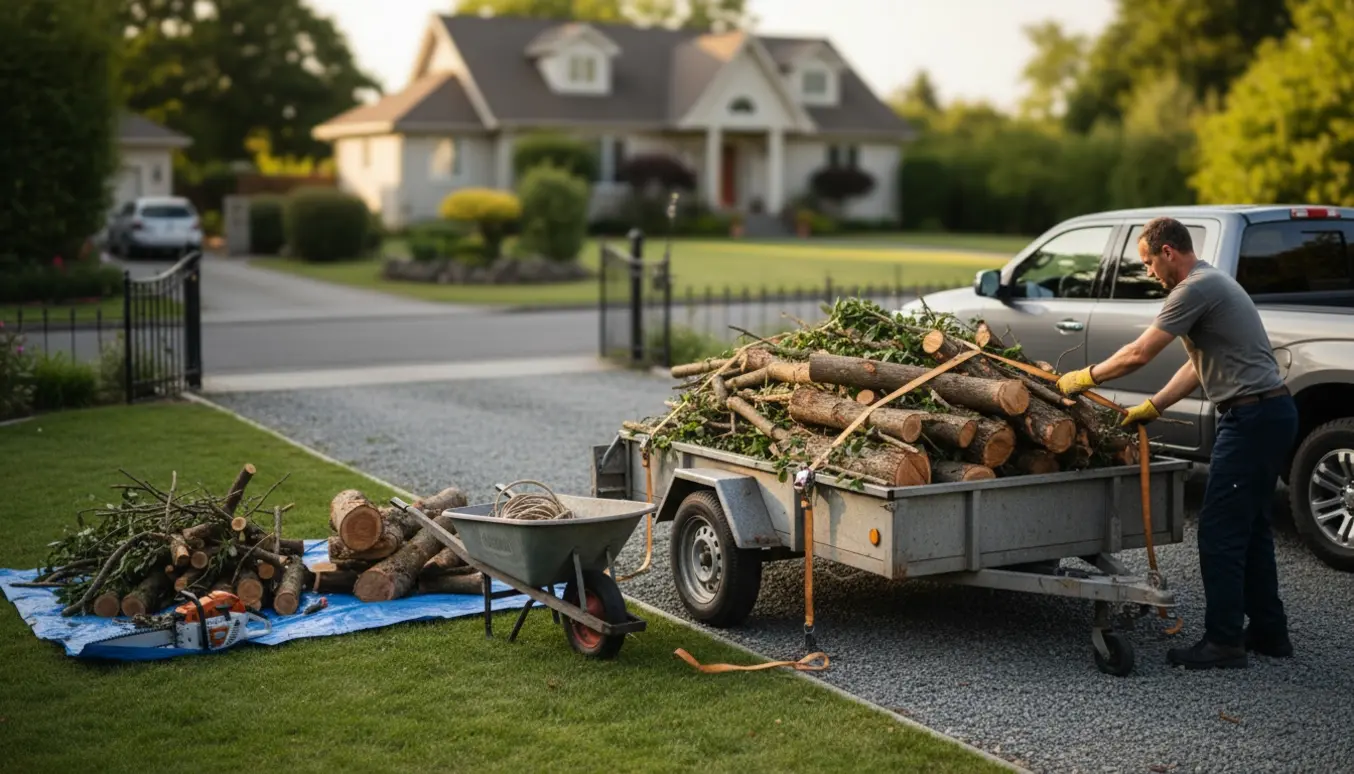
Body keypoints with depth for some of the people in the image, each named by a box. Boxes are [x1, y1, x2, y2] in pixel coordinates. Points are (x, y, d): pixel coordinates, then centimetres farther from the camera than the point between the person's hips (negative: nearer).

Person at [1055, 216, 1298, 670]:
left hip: (1252, 417, -11)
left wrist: (1085, 378, -3)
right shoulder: (1210, 284, 20)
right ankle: (1269, 633, 24)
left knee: (1220, 532, -6)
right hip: (1271, 414, 11)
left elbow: (1139, 354, -15)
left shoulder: (1197, 288, -14)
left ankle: (1223, 642, -1)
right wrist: (1151, 408, 17)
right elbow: (1198, 366, 22)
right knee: (1250, 528, 17)